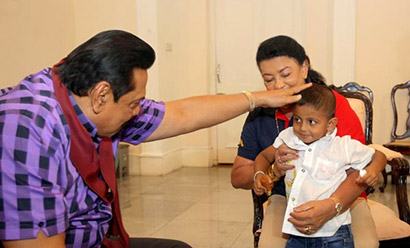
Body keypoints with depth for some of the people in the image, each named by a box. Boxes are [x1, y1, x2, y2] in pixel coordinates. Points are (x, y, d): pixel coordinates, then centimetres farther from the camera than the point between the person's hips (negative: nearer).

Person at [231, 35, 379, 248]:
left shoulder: (334, 104, -14)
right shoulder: (260, 115, -3)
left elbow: (359, 170, -22)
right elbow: (237, 177, -1)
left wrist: (330, 208, -41)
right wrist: (274, 170, -22)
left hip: (341, 197, -2)